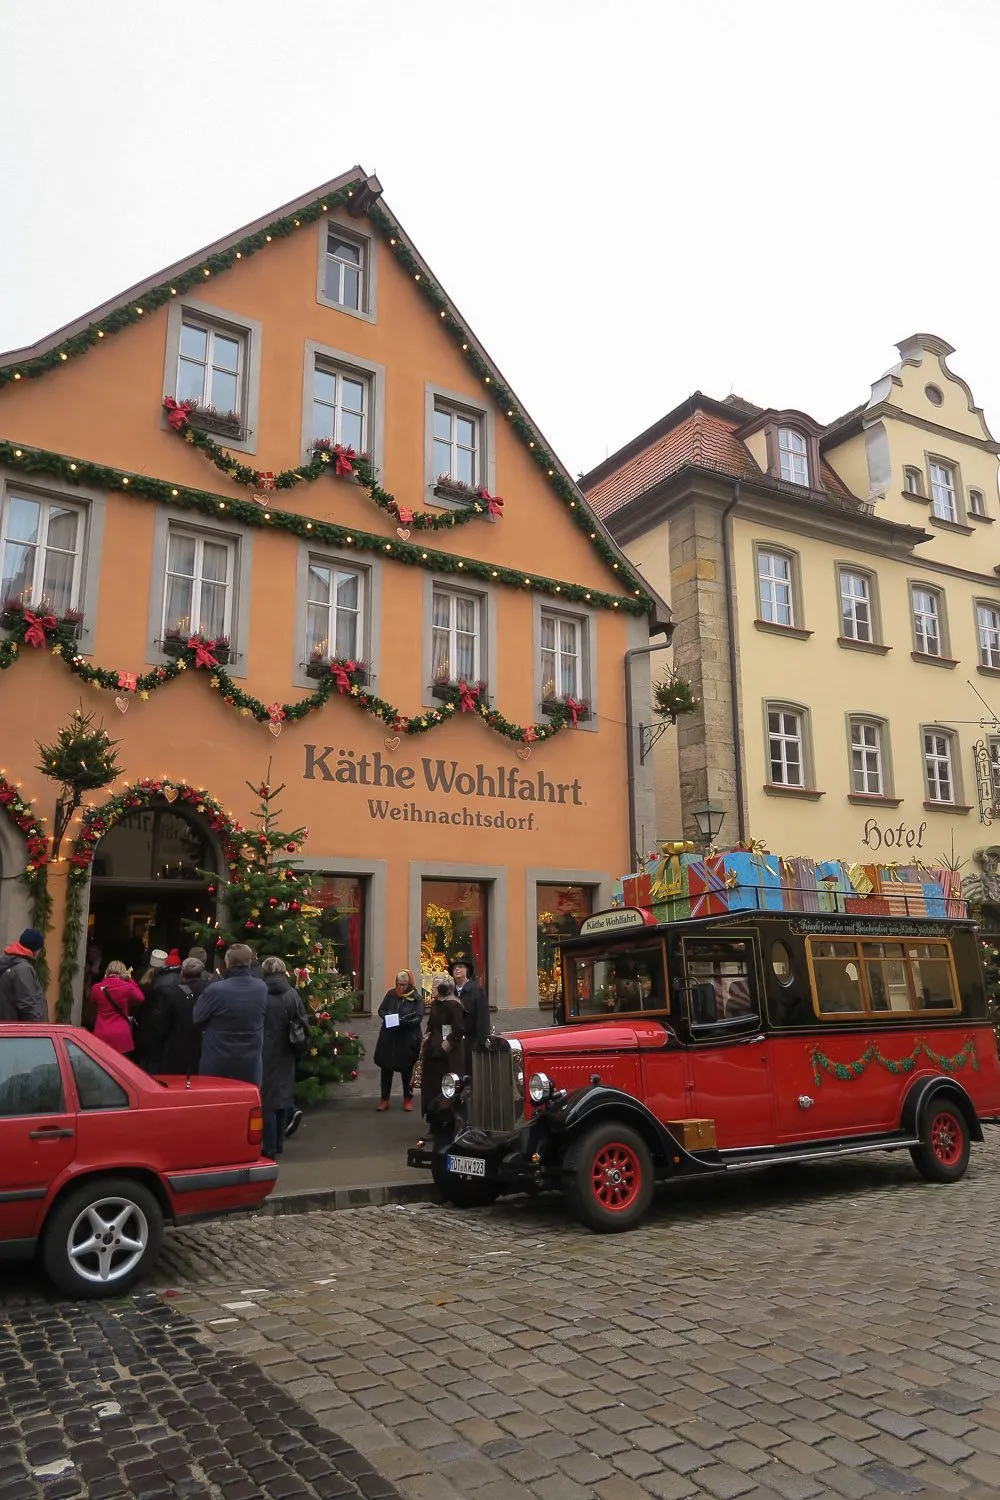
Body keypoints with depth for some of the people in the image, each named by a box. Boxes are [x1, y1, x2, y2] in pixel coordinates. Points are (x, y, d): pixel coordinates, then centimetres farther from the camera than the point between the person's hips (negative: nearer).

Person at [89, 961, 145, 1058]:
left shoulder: (96, 988, -2)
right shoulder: (127, 987, -8)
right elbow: (141, 999, 11)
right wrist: (131, 981, 14)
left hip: (101, 1036, 2)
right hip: (121, 1036, -2)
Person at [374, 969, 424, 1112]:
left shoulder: (417, 998, -6)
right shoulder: (391, 994, 3)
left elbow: (418, 1018, -12)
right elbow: (381, 1010, 8)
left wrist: (402, 1021, -26)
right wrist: (388, 1016, -14)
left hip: (408, 1039, -3)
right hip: (388, 1037, 3)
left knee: (406, 1070, 9)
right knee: (386, 1068, 8)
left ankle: (408, 1099, 23)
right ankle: (384, 1099, 19)